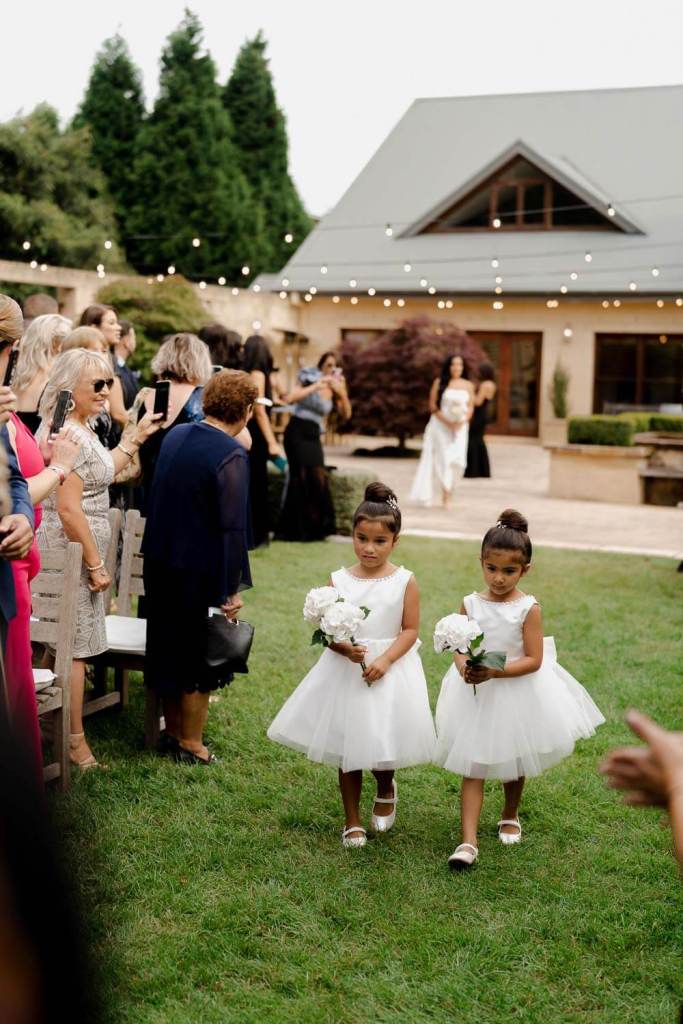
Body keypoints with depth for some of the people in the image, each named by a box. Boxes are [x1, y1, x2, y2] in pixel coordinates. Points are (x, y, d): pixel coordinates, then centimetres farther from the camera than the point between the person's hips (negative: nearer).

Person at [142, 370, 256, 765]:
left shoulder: (175, 435, 2)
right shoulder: (232, 455, -20)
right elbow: (233, 528, -21)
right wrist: (234, 589, -15)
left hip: (160, 562, 7)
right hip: (200, 573, -7)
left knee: (168, 648, 19)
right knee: (202, 657, 9)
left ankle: (173, 731, 34)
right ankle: (191, 744, 21)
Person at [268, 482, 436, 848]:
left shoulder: (405, 582, -4)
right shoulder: (339, 580, 0)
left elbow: (410, 630, -6)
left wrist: (384, 660, -19)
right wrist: (345, 648, -21)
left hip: (390, 670, -2)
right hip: (345, 670, 2)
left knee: (382, 744, 0)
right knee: (347, 752, 9)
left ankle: (386, 790, 37)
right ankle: (352, 821, 26)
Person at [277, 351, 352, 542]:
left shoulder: (335, 389, 8)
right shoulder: (309, 379, -3)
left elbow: (346, 415, 2)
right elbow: (290, 398, -19)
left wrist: (343, 394, -12)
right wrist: (315, 386, -20)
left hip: (314, 435, 5)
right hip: (297, 431, -5)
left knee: (318, 478, -2)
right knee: (301, 477, -8)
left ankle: (314, 527, 8)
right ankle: (294, 529, -1)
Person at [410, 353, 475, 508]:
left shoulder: (468, 385, 7)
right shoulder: (439, 383, -1)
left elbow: (470, 408, 7)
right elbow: (433, 405, -3)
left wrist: (462, 422, -11)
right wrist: (447, 422, -13)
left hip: (460, 427, 2)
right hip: (440, 425, -2)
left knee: (457, 461, -6)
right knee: (444, 459, -6)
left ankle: (447, 490, 12)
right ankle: (445, 497, 0)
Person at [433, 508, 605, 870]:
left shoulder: (528, 608, -13)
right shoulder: (470, 604, -6)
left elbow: (533, 660, -17)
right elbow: (459, 649, -3)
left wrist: (494, 672, -28)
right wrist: (465, 669, -25)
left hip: (517, 694, -1)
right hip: (476, 695, 1)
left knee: (515, 762, 19)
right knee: (472, 768, -3)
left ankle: (510, 817, 45)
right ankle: (468, 842, -5)